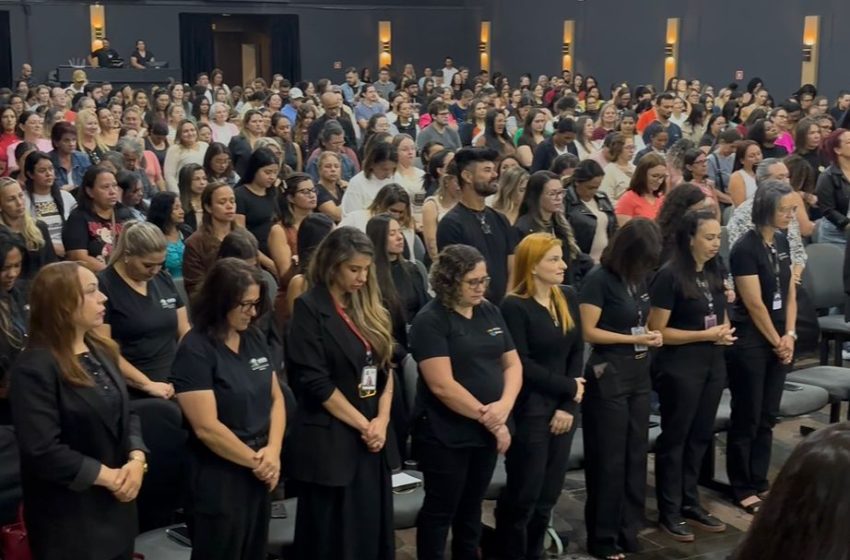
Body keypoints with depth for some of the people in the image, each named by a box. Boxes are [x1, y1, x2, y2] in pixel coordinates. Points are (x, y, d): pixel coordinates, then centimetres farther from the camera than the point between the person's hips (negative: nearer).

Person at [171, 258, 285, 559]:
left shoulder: (255, 338, 5)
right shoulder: (195, 351, -16)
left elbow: (276, 398, 8)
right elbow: (206, 428, -20)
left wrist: (273, 451, -8)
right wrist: (254, 461, -11)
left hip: (260, 475, 7)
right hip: (219, 479, -6)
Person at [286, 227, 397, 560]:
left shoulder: (370, 309, 11)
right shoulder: (309, 310, -9)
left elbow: (385, 368, 10)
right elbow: (315, 383, -14)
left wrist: (381, 420, -5)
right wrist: (363, 424, -11)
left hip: (374, 439, 6)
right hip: (330, 441, -6)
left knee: (373, 532, 11)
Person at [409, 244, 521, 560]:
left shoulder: (490, 312, 7)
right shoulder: (430, 321, -13)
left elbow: (512, 363, 8)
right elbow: (442, 385, -19)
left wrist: (504, 405, -11)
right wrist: (487, 418, -15)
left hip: (488, 431, 6)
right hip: (446, 434, -6)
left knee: (472, 507, 18)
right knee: (441, 509, 6)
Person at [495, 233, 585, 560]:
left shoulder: (569, 298, 7)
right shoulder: (514, 306, -13)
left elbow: (577, 352, 4)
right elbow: (521, 364, -15)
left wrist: (569, 405, -5)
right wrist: (569, 387, -10)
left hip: (563, 408, 6)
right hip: (529, 411, -6)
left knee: (549, 492, 12)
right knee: (524, 492, 2)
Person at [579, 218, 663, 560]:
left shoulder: (639, 278, 8)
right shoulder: (599, 280, -13)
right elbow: (589, 332, -16)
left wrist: (651, 335, 0)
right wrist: (635, 339, -15)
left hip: (639, 373, 7)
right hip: (609, 375, -7)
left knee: (635, 455, 13)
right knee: (609, 459, 2)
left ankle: (629, 531, 25)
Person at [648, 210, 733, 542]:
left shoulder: (715, 271, 5)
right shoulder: (670, 276, -16)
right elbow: (657, 332, -16)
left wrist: (725, 331, -3)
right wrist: (705, 335, -18)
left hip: (713, 364, 7)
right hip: (680, 367, -7)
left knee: (701, 435, 15)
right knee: (675, 437, 5)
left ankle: (690, 503, 29)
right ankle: (669, 512, 16)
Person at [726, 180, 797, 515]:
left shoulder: (782, 242, 7)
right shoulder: (745, 248, -17)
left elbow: (790, 293, 10)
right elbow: (755, 304, -16)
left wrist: (789, 335, -1)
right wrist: (776, 342, -7)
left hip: (778, 341, 7)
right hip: (750, 342, -7)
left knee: (767, 417, 13)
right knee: (747, 419, 2)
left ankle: (760, 483, 24)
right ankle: (742, 490, 13)